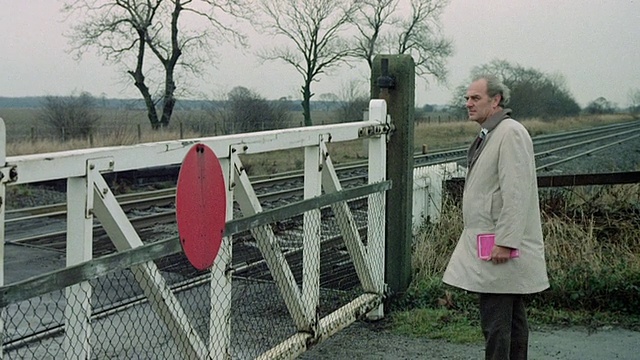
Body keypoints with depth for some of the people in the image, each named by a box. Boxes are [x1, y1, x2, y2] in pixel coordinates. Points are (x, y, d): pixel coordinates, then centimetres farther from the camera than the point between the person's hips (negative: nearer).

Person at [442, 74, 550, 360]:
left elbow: (516, 193, -21)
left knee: (495, 320, -8)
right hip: (488, 242, 10)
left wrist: (506, 242, -24)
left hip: (501, 246, -10)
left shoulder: (511, 133, -15)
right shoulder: (488, 135, 17)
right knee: (512, 317, 16)